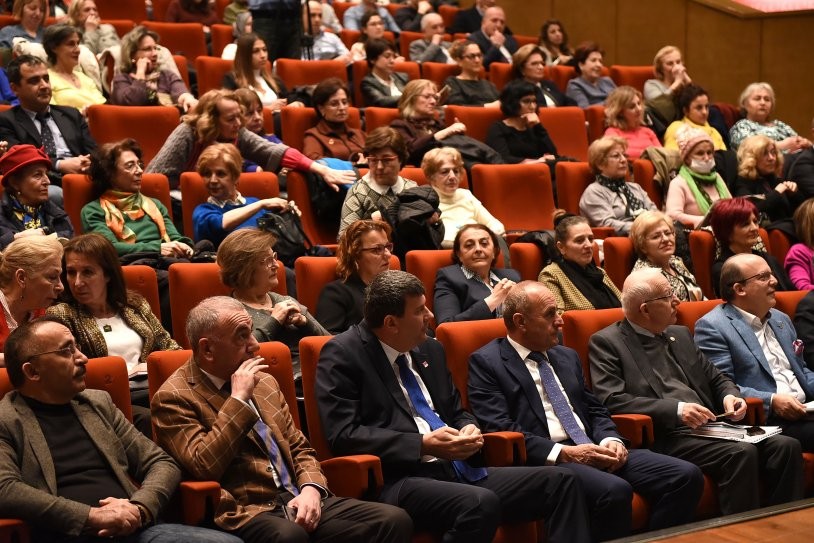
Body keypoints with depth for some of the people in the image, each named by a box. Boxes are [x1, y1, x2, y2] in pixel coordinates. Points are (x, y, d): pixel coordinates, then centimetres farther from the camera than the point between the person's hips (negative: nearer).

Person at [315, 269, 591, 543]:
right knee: (480, 503, -36)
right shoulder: (343, 354, -4)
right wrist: (424, 444, -16)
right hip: (399, 480, -7)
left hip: (458, 468, 8)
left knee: (558, 482, -8)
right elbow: (343, 435, -13)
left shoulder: (430, 349, 17)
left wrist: (469, 429, 2)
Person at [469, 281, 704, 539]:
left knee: (687, 476, -13)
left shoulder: (567, 357, 22)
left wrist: (611, 439, -1)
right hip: (547, 460, -7)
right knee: (614, 491, -37)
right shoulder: (486, 362, 0)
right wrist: (564, 453, -17)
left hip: (595, 450, 7)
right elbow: (499, 429, -11)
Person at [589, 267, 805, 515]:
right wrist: (676, 410, -19)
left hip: (708, 427, 7)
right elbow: (612, 400, -12)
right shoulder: (606, 343, -1)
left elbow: (716, 378, 27)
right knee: (741, 452, -29)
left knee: (786, 446, -13)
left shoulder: (680, 335, 21)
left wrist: (729, 395, 2)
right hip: (664, 437, -7)